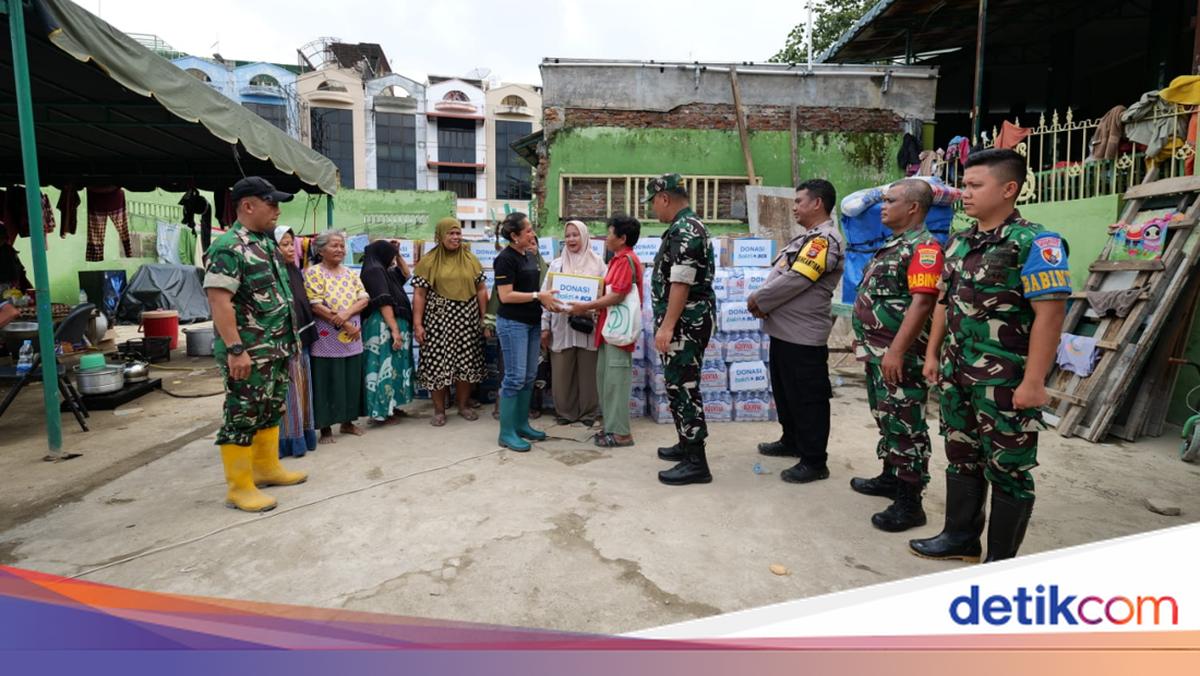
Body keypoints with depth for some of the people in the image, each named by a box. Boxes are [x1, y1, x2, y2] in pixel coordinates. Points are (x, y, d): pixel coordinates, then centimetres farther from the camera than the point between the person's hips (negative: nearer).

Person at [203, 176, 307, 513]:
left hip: (276, 347, 9)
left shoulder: (266, 243, 13)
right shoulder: (228, 247, -16)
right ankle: (240, 487, 9)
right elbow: (219, 301, -22)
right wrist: (235, 350, -25)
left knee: (271, 409, 18)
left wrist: (287, 337, 18)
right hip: (248, 352, -9)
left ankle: (267, 467, 32)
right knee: (242, 416, 0)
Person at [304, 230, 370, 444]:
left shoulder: (350, 273, 12)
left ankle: (347, 422, 25)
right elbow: (316, 306, -15)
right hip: (327, 341, -5)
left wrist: (347, 313, -17)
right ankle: (325, 428, 11)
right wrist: (344, 325, -17)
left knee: (351, 381, 11)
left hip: (352, 341, 6)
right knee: (328, 383, 1)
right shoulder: (314, 272, -6)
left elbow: (364, 299, 2)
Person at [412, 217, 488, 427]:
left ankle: (463, 404, 23)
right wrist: (417, 324, -8)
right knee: (438, 362, 1)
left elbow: (481, 290, 10)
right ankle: (439, 409, 14)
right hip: (439, 319, -2)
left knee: (466, 361, 6)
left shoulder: (471, 259, 8)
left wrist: (484, 317, 3)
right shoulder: (428, 261, -1)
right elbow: (419, 294, -3)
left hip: (467, 319, 3)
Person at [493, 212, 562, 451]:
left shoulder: (529, 255, 11)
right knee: (515, 377, -5)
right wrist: (538, 296, -19)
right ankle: (507, 433, 4)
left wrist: (547, 297, 4)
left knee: (529, 377, 11)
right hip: (512, 323, -8)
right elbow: (505, 295, -18)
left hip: (532, 322, 8)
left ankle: (522, 424, 23)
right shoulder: (505, 259, -13)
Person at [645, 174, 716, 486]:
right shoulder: (690, 226, 17)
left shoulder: (683, 230, -16)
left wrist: (667, 326, -25)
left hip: (685, 322, -11)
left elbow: (681, 283, -24)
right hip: (689, 320, 11)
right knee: (681, 385, 18)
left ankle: (696, 462, -1)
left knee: (683, 387, -7)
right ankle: (687, 444, 30)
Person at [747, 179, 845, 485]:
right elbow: (780, 274, 17)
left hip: (803, 335, -10)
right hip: (784, 330, 11)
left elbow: (795, 280, -23)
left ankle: (814, 462, 8)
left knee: (807, 398, -2)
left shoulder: (824, 239, -16)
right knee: (785, 392, 21)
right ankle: (792, 442, 37)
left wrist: (758, 300, -11)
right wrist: (761, 300, -1)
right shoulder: (808, 237, 18)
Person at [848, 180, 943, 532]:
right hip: (878, 351, 10)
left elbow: (922, 302, -24)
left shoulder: (923, 247, -15)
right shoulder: (892, 245, 16)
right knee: (885, 419, 19)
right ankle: (890, 477, 34)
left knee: (905, 426, -4)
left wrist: (896, 351, -27)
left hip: (899, 354, -10)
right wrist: (865, 337, 22)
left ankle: (909, 503, 4)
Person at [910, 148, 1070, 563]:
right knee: (961, 457, 18)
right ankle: (960, 537, 34)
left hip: (1006, 381, -7)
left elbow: (1050, 314, -17)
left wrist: (1033, 382, -20)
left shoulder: (1034, 243, -13)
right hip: (957, 373, 7)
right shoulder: (957, 242, 9)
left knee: (1007, 469, 7)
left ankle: (1002, 561, 21)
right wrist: (932, 354, 14)